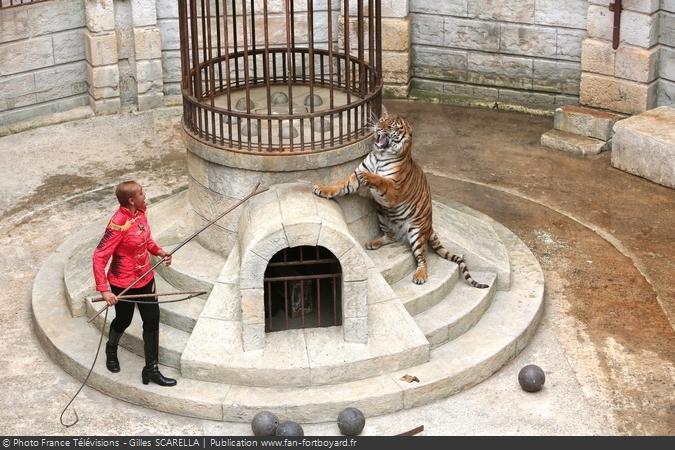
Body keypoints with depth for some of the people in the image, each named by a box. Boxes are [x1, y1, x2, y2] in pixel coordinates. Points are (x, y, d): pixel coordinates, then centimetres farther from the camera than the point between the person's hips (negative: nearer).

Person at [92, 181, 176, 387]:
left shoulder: (140, 213, -6)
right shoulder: (118, 224, -30)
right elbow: (99, 257, -28)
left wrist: (159, 251, -4)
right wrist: (104, 290, -31)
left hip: (145, 278, 6)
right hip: (123, 284, -6)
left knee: (152, 321, 7)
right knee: (123, 320, 18)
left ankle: (151, 369, 20)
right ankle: (111, 350, 51)